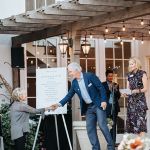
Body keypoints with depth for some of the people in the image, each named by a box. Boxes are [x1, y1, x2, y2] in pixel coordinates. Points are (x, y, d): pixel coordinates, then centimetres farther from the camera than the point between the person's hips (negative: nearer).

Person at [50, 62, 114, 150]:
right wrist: (59, 104, -3)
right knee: (90, 128, 1)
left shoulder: (90, 76, -11)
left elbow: (101, 88, -11)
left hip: (98, 105, -6)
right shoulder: (74, 82, 6)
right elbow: (69, 95, 8)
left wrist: (103, 100, -18)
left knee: (102, 125, -12)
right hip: (88, 108, 6)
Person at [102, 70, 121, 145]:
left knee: (114, 125, 2)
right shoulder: (103, 85, 2)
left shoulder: (115, 85, 15)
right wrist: (109, 89, -16)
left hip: (114, 107, 4)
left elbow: (118, 96, 11)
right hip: (107, 107, -4)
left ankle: (113, 142, 3)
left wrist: (116, 89, -6)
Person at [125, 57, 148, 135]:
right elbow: (128, 88, 14)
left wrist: (136, 91, -22)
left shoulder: (142, 73, -3)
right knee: (132, 120, 2)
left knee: (140, 120, -12)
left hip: (140, 100, -5)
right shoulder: (129, 75, 13)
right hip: (131, 100, 6)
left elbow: (145, 88, -7)